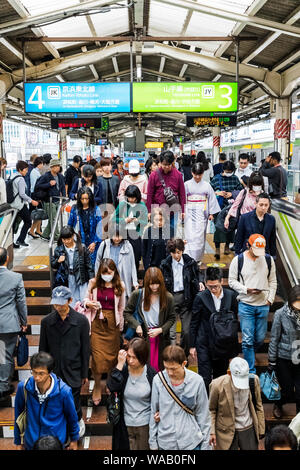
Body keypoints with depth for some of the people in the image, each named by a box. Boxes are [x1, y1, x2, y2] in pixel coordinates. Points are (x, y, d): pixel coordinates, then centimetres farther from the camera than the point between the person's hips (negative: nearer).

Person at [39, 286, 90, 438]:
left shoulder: (81, 321, -9)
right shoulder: (47, 321, -3)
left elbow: (85, 349, -3)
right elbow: (43, 349, 5)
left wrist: (85, 374, 0)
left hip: (73, 373, -2)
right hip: (54, 372, 2)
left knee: (73, 404, 4)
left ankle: (79, 421, 35)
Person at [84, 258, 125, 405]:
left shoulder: (120, 286, -3)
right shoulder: (93, 283, -3)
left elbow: (121, 308, 6)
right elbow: (87, 298, 10)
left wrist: (120, 327, 9)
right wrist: (88, 303, -13)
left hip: (112, 323, 1)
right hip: (97, 322, 0)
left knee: (112, 355, 8)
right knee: (97, 356, -4)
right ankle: (97, 386, 16)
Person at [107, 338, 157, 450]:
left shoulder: (151, 374, -10)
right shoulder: (123, 369, -9)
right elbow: (112, 388, -26)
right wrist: (120, 365, -28)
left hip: (145, 424, 0)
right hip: (125, 424, 1)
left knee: (144, 447, 13)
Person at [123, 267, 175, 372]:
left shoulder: (168, 297, -3)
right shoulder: (137, 294, -4)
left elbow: (171, 318, 5)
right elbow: (127, 313, 4)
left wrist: (160, 330, -10)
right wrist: (137, 325, -10)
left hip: (160, 338, 0)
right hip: (142, 336, 0)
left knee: (158, 368, 3)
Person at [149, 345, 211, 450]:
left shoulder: (197, 381, -12)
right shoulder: (158, 380, -10)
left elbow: (203, 416, -2)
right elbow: (153, 412, 1)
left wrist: (205, 445, 0)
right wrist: (153, 442, 6)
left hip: (191, 443, -1)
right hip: (165, 443, 1)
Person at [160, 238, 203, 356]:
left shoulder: (190, 262, -1)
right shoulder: (165, 264, -1)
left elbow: (197, 274, 16)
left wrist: (200, 282, -4)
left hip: (186, 298, 1)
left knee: (187, 331, 7)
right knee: (170, 331, -5)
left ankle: (184, 356, 27)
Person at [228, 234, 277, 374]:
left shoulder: (268, 259, 3)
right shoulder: (238, 260, -6)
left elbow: (272, 281, 11)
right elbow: (232, 281, 0)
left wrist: (270, 299, 1)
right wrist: (246, 290, -14)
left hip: (263, 305, 3)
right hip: (246, 305, -3)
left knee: (260, 338, 11)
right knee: (247, 340, -3)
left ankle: (249, 355, 42)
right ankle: (251, 372, 7)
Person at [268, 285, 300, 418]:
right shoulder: (280, 314, -13)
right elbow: (274, 339, -5)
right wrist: (271, 362, -2)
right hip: (284, 358, -1)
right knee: (288, 391, 9)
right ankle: (278, 405, 43)